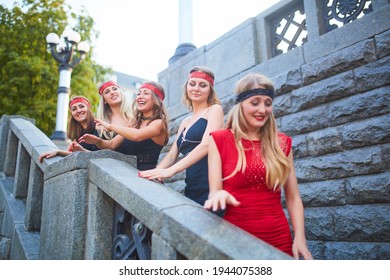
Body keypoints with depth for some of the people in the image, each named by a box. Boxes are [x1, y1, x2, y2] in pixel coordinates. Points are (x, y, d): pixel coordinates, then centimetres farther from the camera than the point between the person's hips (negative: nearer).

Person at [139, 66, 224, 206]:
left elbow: (206, 144, -15)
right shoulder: (185, 122, 20)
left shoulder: (215, 110, 1)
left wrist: (171, 170, -22)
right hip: (191, 190, 6)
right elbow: (172, 154, 17)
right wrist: (156, 172, -4)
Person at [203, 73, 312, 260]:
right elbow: (214, 192, -7)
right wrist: (219, 196, -29)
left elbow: (293, 198, 5)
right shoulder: (219, 140, -4)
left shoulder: (282, 143, 4)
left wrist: (300, 238, -5)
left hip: (279, 238, 3)